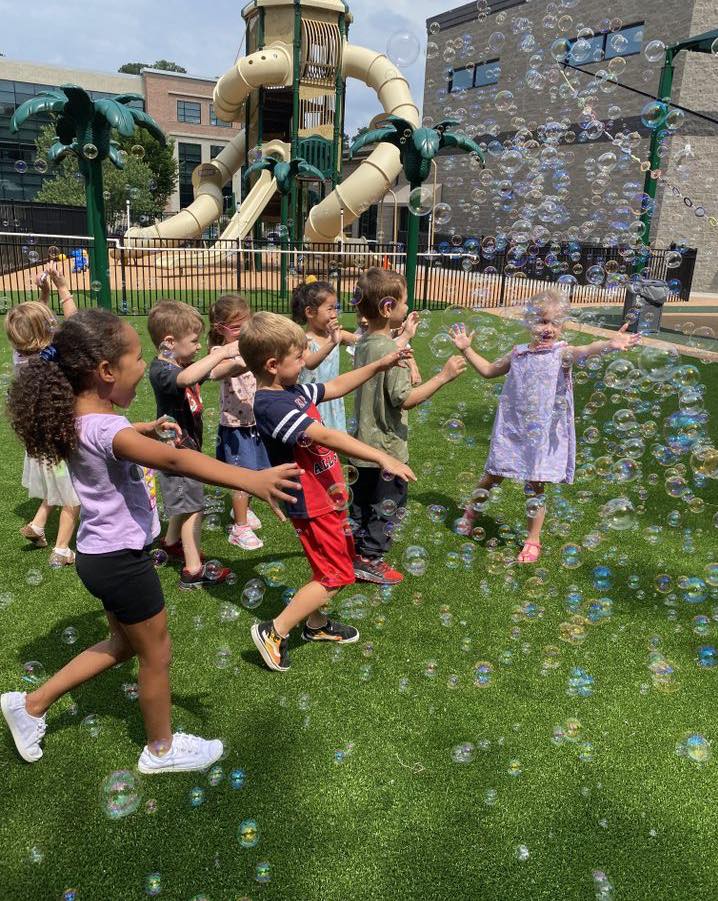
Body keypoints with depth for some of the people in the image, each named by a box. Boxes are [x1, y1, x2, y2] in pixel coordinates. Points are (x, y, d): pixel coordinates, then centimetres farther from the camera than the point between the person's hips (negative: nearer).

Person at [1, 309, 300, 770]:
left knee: (124, 644, 29)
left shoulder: (80, 418, -1)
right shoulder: (103, 428, -30)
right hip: (121, 560, -9)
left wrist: (148, 428, 20)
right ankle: (162, 749, 35)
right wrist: (252, 480, -58)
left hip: (105, 554, 10)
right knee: (157, 655, 13)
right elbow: (174, 460, -48)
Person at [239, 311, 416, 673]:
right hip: (311, 504, -9)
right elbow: (326, 437, -33)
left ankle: (316, 625, 39)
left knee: (341, 561, 21)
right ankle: (274, 632, 11)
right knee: (336, 575, 0)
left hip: (328, 495, 9)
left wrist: (379, 364, 14)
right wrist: (382, 458, -35)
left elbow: (336, 387, 18)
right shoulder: (271, 405, -26)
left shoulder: (294, 392, 3)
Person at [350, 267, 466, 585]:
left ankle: (361, 544, 38)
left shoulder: (364, 343, 4)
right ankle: (369, 559, 18)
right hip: (386, 446, -9)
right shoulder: (390, 350, -23)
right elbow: (404, 399, -25)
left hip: (365, 442, 9)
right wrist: (443, 376, -21)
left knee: (364, 499, 22)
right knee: (387, 502, 8)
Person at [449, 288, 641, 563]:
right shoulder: (518, 353, 4)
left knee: (535, 486, 4)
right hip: (513, 430, 4)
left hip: (544, 434, -3)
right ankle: (471, 511, 42)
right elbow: (489, 370, 19)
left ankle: (533, 541, 21)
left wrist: (609, 344, -55)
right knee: (492, 475, 16)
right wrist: (466, 349, 17)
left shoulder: (561, 353, -10)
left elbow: (584, 351, -33)